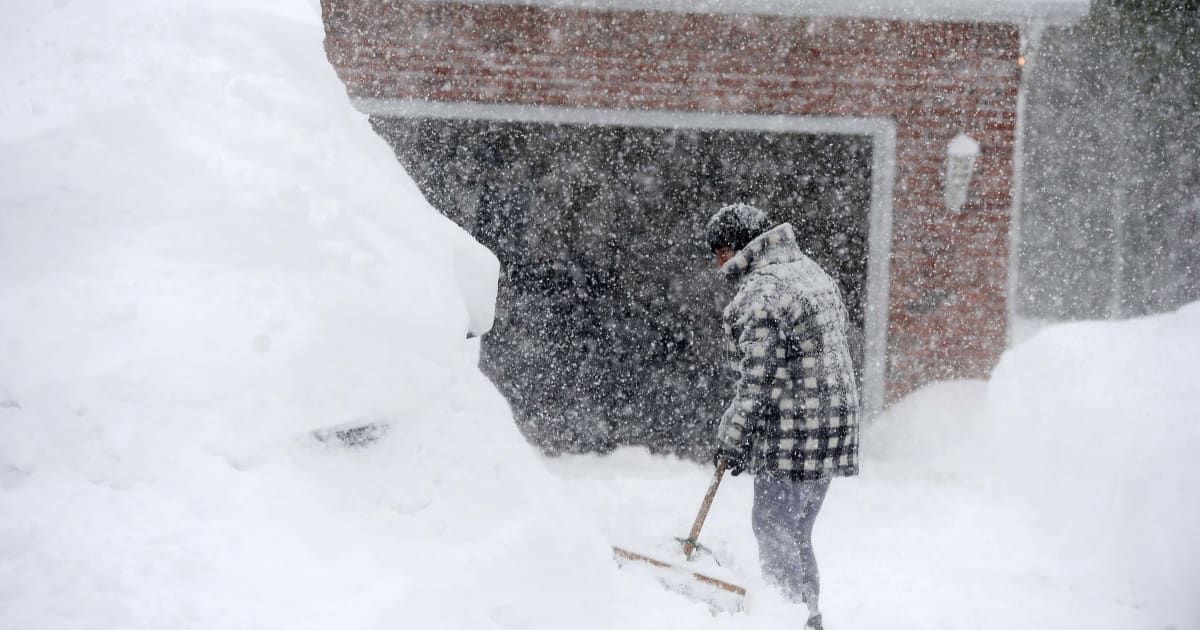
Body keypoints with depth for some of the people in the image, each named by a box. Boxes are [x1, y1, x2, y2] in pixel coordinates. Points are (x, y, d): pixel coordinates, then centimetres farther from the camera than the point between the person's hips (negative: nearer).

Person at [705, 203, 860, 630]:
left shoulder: (761, 295, -16)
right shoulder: (810, 271, 14)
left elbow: (755, 383, -18)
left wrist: (730, 444, -9)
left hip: (791, 433, -10)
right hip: (832, 428, 10)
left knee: (774, 531, -3)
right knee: (798, 534, 17)